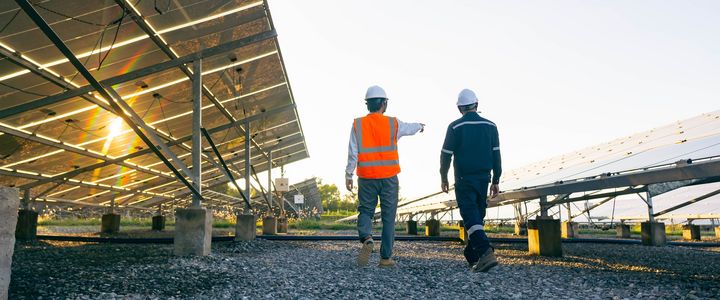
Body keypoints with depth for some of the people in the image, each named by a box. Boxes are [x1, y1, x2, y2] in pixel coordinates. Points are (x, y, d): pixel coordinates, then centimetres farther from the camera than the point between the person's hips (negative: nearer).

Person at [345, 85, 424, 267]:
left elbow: (353, 153, -4)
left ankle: (366, 238, -17)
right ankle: (385, 257, 10)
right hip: (389, 177, 0)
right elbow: (409, 128, 21)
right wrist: (420, 126, 43)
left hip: (366, 178, 0)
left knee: (365, 211, 12)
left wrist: (348, 175, 5)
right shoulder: (393, 124, 0)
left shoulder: (358, 124, -2)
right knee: (388, 217, 7)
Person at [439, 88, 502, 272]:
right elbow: (496, 155, 4)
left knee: (470, 217, -7)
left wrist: (443, 178, 8)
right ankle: (471, 254, 26)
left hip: (464, 180, -4)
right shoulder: (490, 126, 4)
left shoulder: (455, 127, -8)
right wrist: (496, 181, 10)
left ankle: (486, 252, -25)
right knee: (478, 215, 15)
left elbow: (446, 155, -5)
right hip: (483, 178, 4)